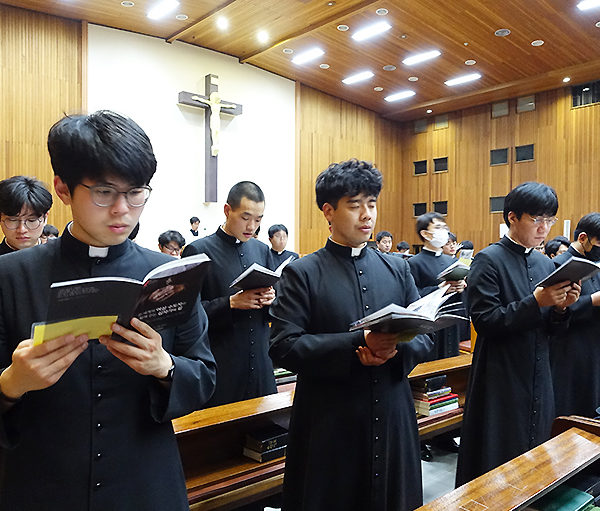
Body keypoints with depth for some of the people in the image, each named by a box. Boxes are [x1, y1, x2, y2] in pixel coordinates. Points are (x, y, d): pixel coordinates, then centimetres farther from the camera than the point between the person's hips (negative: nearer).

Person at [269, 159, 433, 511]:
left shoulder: (398, 268, 8)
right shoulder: (303, 273, -5)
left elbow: (425, 336, 7)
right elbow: (284, 346, -14)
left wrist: (397, 349, -15)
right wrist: (359, 343, -22)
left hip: (392, 418, 4)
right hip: (329, 425, -4)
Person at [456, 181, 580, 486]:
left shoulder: (545, 264, 9)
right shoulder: (488, 261, -11)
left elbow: (551, 330, 10)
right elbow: (484, 321, -18)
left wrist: (561, 307, -10)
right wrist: (535, 302, -24)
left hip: (538, 381, 7)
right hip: (501, 381, -6)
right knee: (495, 461, 5)